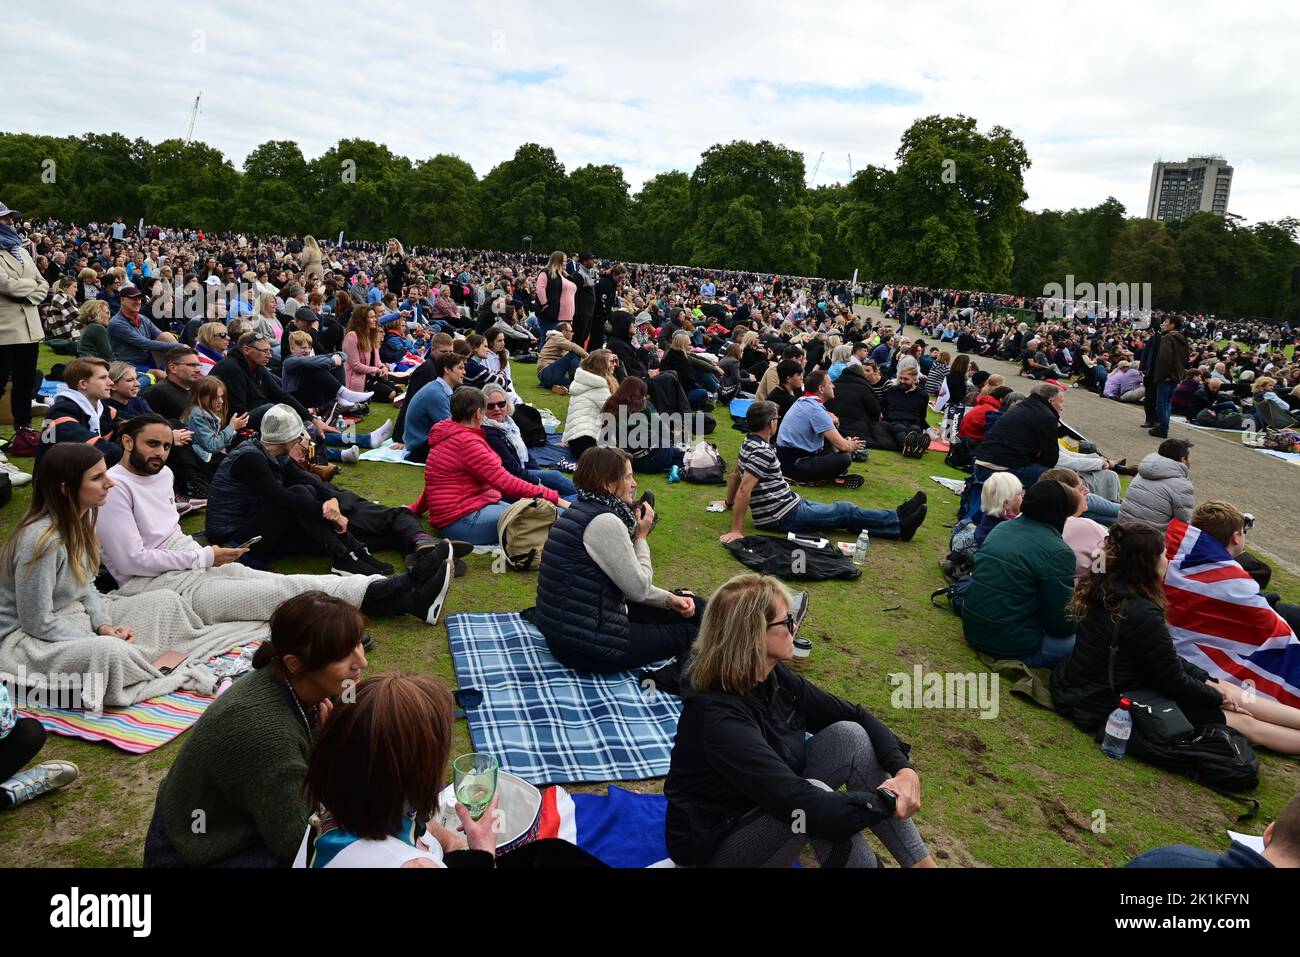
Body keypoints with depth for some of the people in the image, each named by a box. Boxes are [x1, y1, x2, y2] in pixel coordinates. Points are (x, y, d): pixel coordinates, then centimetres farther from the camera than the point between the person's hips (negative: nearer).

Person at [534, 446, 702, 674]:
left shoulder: (582, 509, 8)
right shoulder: (605, 522, -22)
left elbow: (626, 581, 13)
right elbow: (638, 589, -16)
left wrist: (669, 599, 6)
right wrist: (642, 537, -4)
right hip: (588, 648, -9)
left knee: (693, 607, 18)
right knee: (689, 632, 10)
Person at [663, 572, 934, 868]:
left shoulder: (773, 677, -7)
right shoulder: (719, 718, -33)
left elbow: (856, 716, -1)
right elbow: (802, 806, -38)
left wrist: (902, 767, -18)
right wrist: (886, 802, -26)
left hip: (770, 806, 8)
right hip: (717, 844, -8)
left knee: (849, 735, -11)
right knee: (817, 801, -34)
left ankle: (920, 862, -5)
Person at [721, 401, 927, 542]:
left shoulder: (750, 443, 7)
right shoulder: (762, 452, -24)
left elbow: (736, 475, 19)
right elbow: (744, 490, -30)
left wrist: (729, 503, 31)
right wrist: (736, 531, -30)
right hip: (783, 517, -10)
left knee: (843, 511, 12)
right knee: (845, 512, -1)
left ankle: (896, 519, 16)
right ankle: (900, 524, 9)